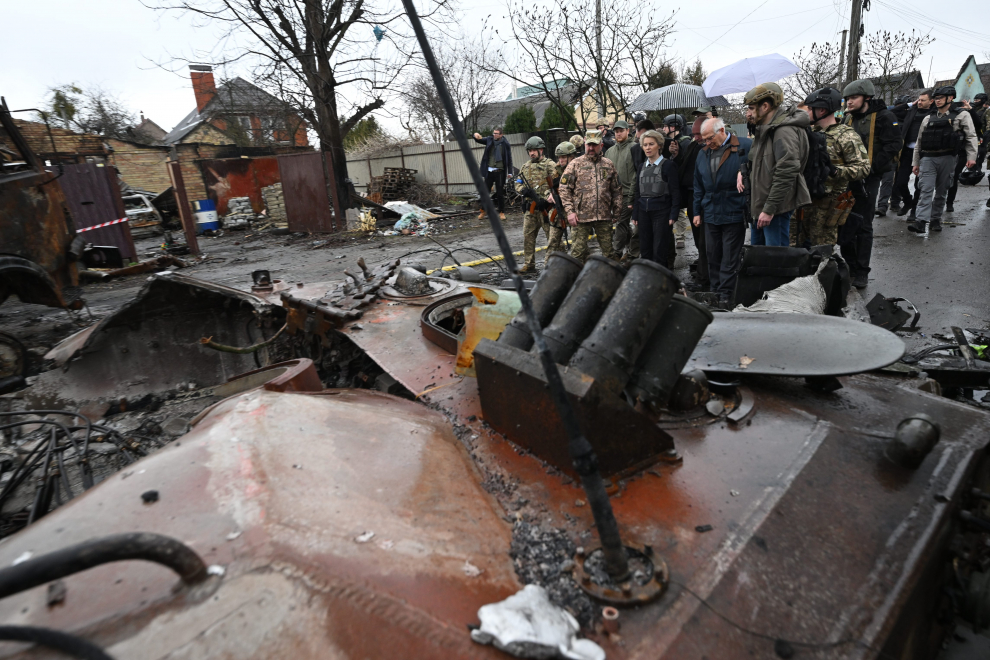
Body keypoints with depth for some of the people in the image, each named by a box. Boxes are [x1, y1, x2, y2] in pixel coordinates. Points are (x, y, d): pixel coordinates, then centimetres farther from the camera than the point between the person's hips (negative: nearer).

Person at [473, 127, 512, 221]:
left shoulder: (505, 144, -2)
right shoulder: (489, 140, 6)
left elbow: (509, 158, 0)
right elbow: (479, 140, 3)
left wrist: (510, 172, -5)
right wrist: (476, 136, -22)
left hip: (499, 172, -3)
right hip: (489, 171, 3)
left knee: (500, 193, 3)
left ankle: (501, 212, 14)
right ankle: (483, 211, 17)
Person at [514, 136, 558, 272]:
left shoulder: (550, 165, -3)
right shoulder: (525, 167, 16)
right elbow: (518, 185, 17)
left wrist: (545, 199, -21)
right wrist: (524, 190, -6)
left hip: (546, 207, -6)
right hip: (530, 208, 6)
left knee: (552, 236, -2)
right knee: (528, 236, 8)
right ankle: (529, 264, 17)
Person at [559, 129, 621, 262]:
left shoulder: (608, 164, 11)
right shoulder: (575, 164, 3)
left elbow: (617, 190, 14)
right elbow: (564, 188, -2)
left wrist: (617, 212, 9)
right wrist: (570, 211, -10)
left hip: (604, 216, 3)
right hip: (581, 216, -3)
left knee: (608, 251, 9)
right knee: (578, 251, 0)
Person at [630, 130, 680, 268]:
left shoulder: (668, 165, -3)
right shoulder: (642, 167, 13)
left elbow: (675, 192, -5)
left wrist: (673, 215, -12)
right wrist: (635, 215, 10)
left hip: (661, 212, -5)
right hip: (644, 212, 5)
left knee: (660, 251, -4)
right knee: (645, 250, 7)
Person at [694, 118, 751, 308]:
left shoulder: (745, 146, -5)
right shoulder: (704, 153, 12)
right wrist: (697, 212, 13)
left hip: (734, 213, -5)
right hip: (710, 213, 5)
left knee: (730, 257, -1)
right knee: (713, 256, 10)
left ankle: (726, 295, 5)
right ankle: (715, 292, 20)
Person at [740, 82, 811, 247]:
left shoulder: (784, 131, -16)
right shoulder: (764, 129, 16)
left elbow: (786, 173, -23)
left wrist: (769, 209, -24)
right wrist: (743, 170, 6)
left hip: (775, 208, -10)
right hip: (760, 205, 10)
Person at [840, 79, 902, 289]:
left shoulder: (883, 117, -5)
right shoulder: (847, 119, 13)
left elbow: (893, 145, -12)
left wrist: (871, 166, -21)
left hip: (868, 178, -6)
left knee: (863, 226, -2)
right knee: (844, 223, 6)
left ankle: (861, 272, 6)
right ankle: (850, 266, 18)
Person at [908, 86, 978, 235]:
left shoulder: (962, 116, 7)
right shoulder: (928, 119, 15)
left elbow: (971, 137, -1)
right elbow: (919, 142, 17)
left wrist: (971, 156, -12)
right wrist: (915, 162, 12)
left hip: (947, 158, -1)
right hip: (927, 158, 1)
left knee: (941, 192, 6)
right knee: (926, 190, -12)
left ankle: (936, 219, 16)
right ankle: (922, 222, -21)